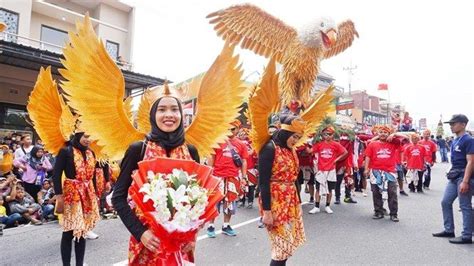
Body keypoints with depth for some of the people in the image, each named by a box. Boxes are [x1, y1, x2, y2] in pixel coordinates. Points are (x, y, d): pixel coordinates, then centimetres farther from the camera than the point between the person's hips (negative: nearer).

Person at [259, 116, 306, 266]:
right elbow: (263, 182, -18)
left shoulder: (291, 149, 10)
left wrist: (296, 202, 14)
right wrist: (266, 210, -19)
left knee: (288, 243, 14)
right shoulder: (270, 148, -15)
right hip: (275, 202, -8)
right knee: (283, 245, -1)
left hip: (290, 201, 8)